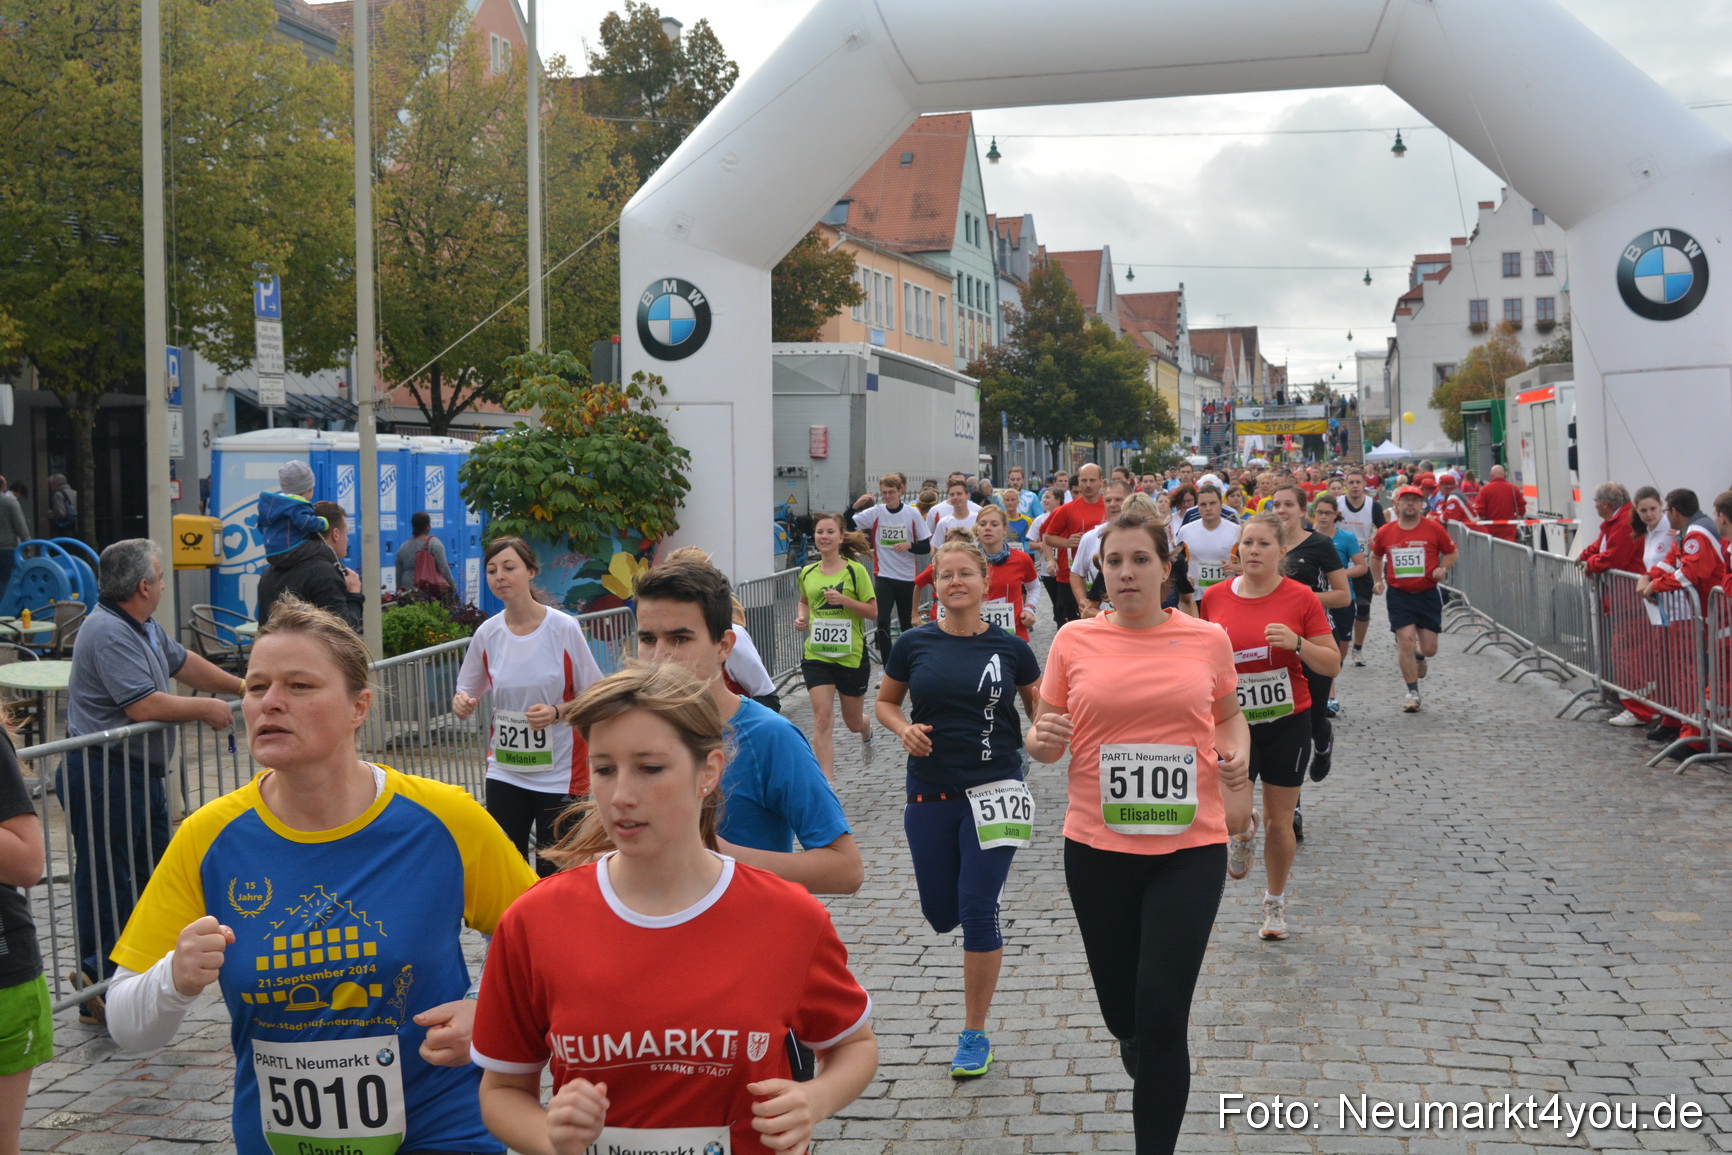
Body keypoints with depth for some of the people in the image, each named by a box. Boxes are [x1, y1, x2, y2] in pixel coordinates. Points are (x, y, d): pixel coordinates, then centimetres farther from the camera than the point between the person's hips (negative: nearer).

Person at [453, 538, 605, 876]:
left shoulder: (564, 628, -10)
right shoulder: (487, 633, -1)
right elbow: (468, 692, 10)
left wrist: (556, 712, -22)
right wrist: (462, 702, -12)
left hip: (559, 773, -3)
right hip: (505, 770, 3)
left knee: (553, 874, 2)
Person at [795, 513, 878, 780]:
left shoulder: (855, 570, -7)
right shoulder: (807, 573, 4)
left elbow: (873, 611, -6)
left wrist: (844, 600, -21)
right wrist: (802, 617, 3)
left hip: (851, 655, -2)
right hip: (816, 655, 2)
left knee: (853, 722, 15)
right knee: (822, 720, -10)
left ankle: (867, 735, 53)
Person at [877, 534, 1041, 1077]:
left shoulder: (1010, 648, -2)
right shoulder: (914, 644, -1)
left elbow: (1040, 707, 9)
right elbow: (884, 702, 11)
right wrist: (903, 729, -10)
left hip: (994, 791, -2)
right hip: (930, 793, 2)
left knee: (978, 911, -5)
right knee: (941, 914, 9)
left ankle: (974, 1035, 10)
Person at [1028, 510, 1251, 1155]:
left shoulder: (1208, 639, 0)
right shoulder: (1074, 641, -1)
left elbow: (1229, 716, 17)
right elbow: (1044, 738, 6)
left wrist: (1238, 757, -3)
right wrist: (1042, 740, -17)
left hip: (1190, 848, -1)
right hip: (1097, 847, 1)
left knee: (1161, 1010, -8)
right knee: (1122, 1009, 14)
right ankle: (1149, 1073, 50)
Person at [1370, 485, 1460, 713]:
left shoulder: (1433, 528, -3)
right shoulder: (1385, 532, 1)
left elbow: (1452, 553, 8)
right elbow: (1376, 557, 20)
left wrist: (1443, 569, -9)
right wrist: (1379, 581, 13)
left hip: (1427, 594, 0)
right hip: (1399, 594, 0)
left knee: (1429, 649, 0)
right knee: (1406, 640, -11)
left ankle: (1418, 656, 40)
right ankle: (1412, 692, 2)